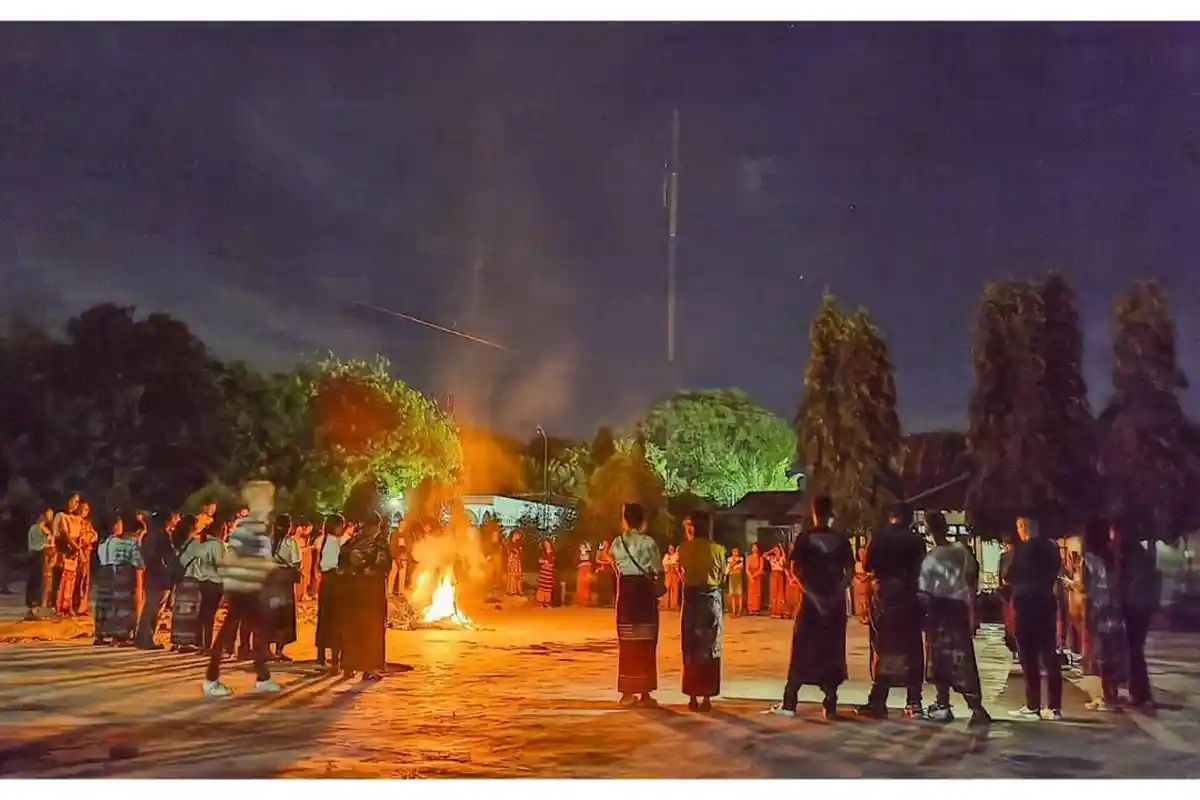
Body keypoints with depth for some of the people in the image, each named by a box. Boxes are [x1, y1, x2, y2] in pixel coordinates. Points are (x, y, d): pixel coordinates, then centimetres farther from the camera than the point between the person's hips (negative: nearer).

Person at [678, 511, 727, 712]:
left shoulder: (684, 548, -5)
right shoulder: (718, 550, -5)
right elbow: (722, 578, 3)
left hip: (691, 598, 0)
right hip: (712, 599, 0)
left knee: (691, 648, 9)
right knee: (710, 648, 7)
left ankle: (693, 696, 10)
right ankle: (707, 697, 6)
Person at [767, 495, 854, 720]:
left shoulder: (804, 538, -2)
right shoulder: (841, 540, 2)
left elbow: (795, 568, -8)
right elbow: (849, 572, -2)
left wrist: (810, 590, -2)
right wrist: (837, 592, 0)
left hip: (812, 600, -1)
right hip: (835, 602, 1)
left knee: (802, 651, 6)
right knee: (832, 652, 8)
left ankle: (789, 703, 3)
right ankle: (830, 705, 4)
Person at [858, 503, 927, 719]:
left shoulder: (879, 537, -2)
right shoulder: (916, 540, 0)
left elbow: (867, 566, -4)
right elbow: (921, 570, 0)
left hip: (883, 595, 0)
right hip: (908, 596, 0)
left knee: (882, 647, 4)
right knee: (911, 649, 6)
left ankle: (878, 702, -1)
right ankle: (913, 702, 4)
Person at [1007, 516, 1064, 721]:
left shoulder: (1020, 549, -12)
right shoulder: (1051, 547, 5)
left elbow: (1009, 578, -6)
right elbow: (1055, 573, 14)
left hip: (1025, 605, -6)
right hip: (1046, 603, 6)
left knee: (1029, 657, 0)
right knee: (1049, 655, 8)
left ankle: (1033, 707, 1)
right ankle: (1055, 707, 9)